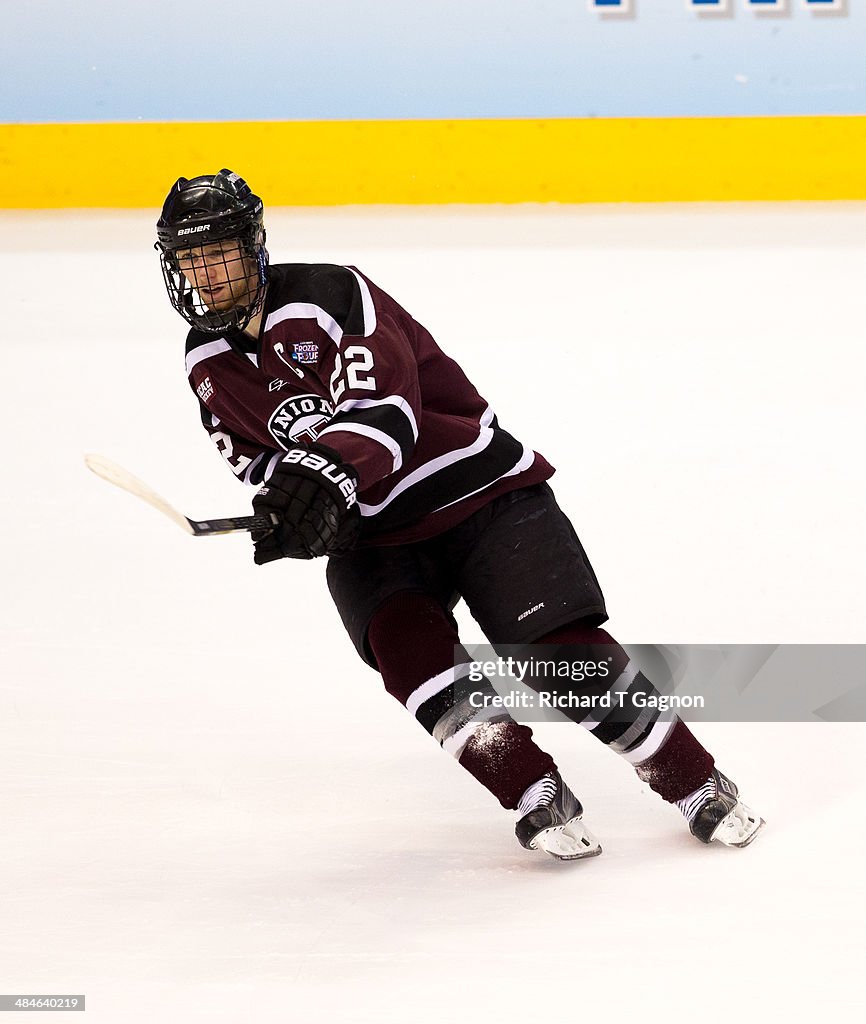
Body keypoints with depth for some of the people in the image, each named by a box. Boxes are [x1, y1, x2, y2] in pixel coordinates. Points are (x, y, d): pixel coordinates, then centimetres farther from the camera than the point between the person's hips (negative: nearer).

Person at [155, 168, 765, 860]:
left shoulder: (328, 294, -17)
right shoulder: (208, 364, 4)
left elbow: (385, 409, -29)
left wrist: (321, 476, -45)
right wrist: (288, 506, -9)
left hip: (475, 491, -5)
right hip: (369, 536, 5)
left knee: (563, 647, -16)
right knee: (405, 645, -26)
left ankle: (698, 786, -1)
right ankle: (539, 799, -19)